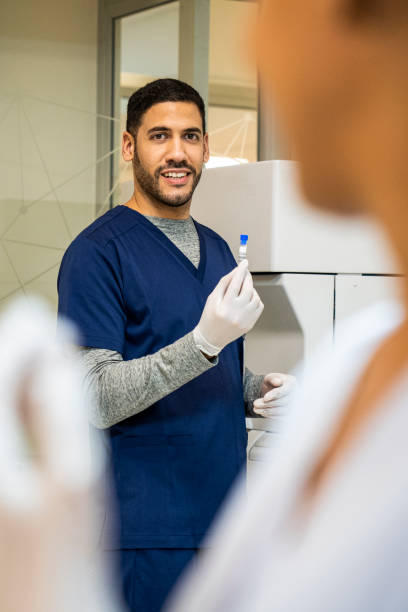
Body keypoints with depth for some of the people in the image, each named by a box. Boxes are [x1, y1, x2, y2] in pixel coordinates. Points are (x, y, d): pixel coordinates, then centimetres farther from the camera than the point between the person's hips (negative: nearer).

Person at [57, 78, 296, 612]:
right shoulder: (97, 252, -11)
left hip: (224, 509, 7)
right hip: (148, 530, -7)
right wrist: (204, 341, -29)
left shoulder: (217, 249, 13)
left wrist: (258, 390, 1)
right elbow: (94, 400, -19)